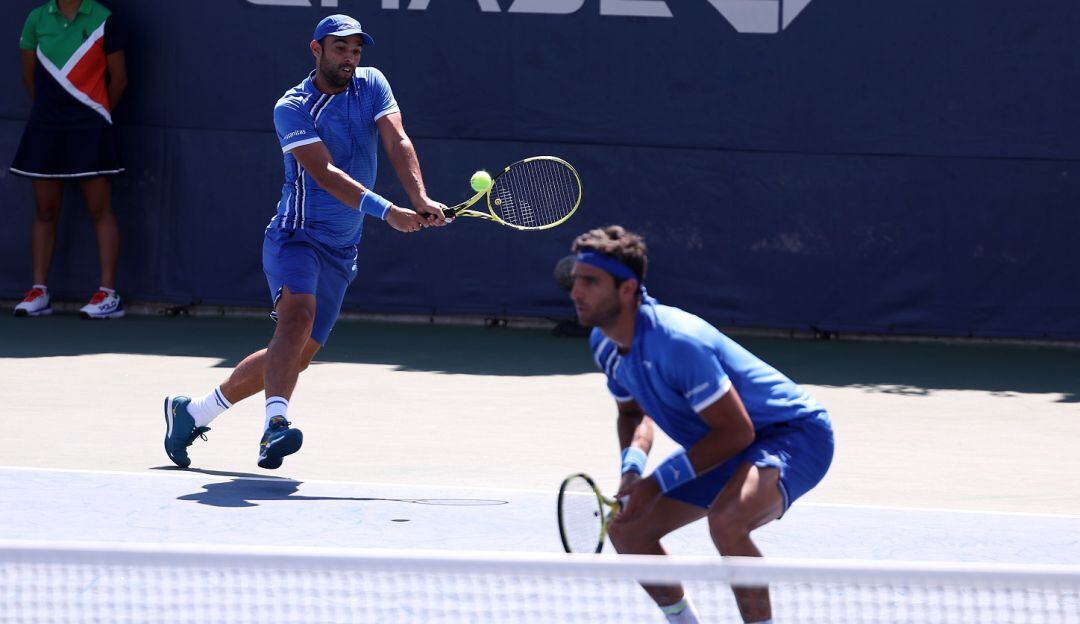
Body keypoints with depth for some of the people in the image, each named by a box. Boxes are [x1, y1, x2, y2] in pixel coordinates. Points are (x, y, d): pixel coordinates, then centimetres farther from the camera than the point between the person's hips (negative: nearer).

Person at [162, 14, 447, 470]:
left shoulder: (372, 85, 6)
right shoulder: (293, 109, -11)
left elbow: (397, 143, -8)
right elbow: (326, 173, -23)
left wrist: (420, 199, -27)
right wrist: (387, 212, -34)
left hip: (340, 253, 6)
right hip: (296, 238, -6)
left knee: (297, 357, 8)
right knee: (299, 313, -33)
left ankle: (191, 412, 24)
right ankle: (275, 424, -47)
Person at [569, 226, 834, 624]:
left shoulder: (677, 343, -32)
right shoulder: (604, 344, -4)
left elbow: (736, 431, -27)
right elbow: (635, 412, 14)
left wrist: (658, 483, -24)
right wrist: (632, 468, -8)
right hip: (725, 448, 9)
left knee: (726, 520, -37)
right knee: (627, 530, 7)